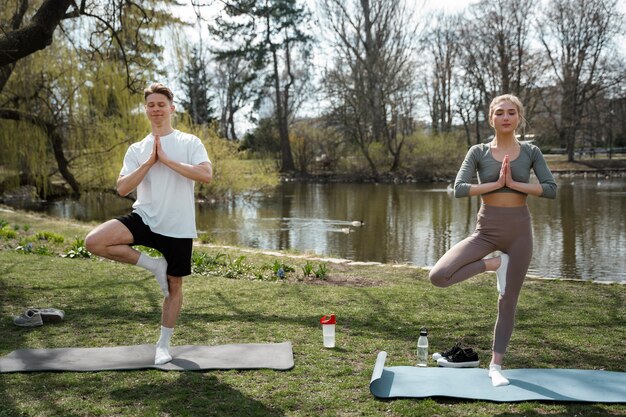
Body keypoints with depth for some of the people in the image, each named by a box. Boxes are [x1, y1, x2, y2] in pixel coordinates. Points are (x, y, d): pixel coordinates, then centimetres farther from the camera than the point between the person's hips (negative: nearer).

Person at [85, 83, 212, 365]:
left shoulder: (189, 143, 0)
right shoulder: (136, 150, 8)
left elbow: (206, 174, -18)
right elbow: (122, 188, -3)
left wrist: (166, 160, -17)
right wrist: (149, 162, -12)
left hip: (178, 226, -2)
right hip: (145, 218, 3)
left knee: (174, 285, 7)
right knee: (94, 242, -20)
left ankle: (163, 345, 26)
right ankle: (153, 265, -1)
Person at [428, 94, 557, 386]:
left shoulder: (530, 152, 3)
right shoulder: (478, 152, -1)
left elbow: (551, 189, -5)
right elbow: (459, 189, -11)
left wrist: (514, 184, -13)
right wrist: (496, 183, -15)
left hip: (519, 230, 0)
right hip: (487, 229, 0)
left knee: (508, 302, 6)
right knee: (438, 276, -19)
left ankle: (496, 365, 20)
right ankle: (494, 264, 2)